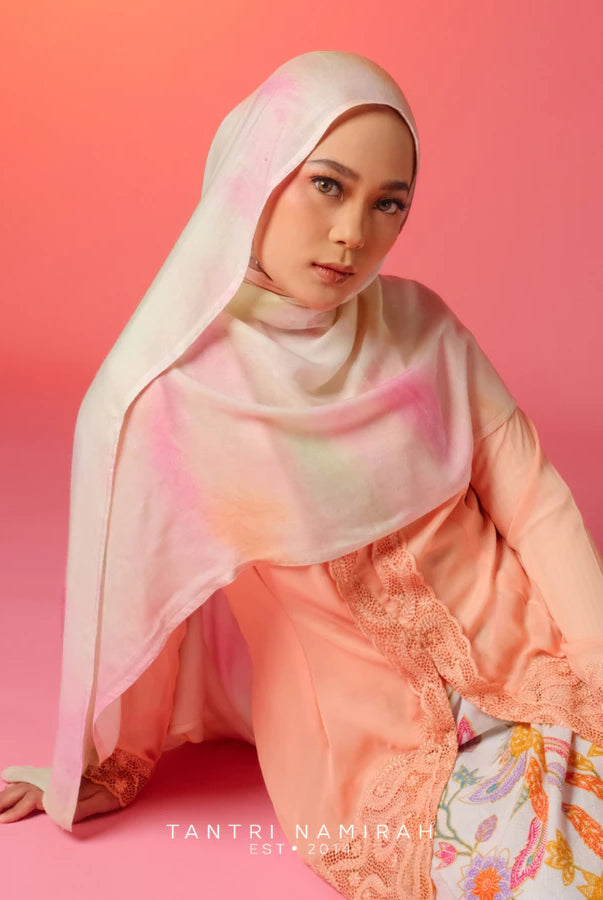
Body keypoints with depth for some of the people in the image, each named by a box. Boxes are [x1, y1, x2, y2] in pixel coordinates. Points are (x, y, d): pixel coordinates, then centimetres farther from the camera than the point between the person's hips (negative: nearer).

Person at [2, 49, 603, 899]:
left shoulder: (424, 331, -3)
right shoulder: (160, 394, -14)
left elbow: (533, 502, 0)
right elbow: (132, 602, -3)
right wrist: (110, 772, 11)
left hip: (522, 650, 4)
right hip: (368, 725, -4)